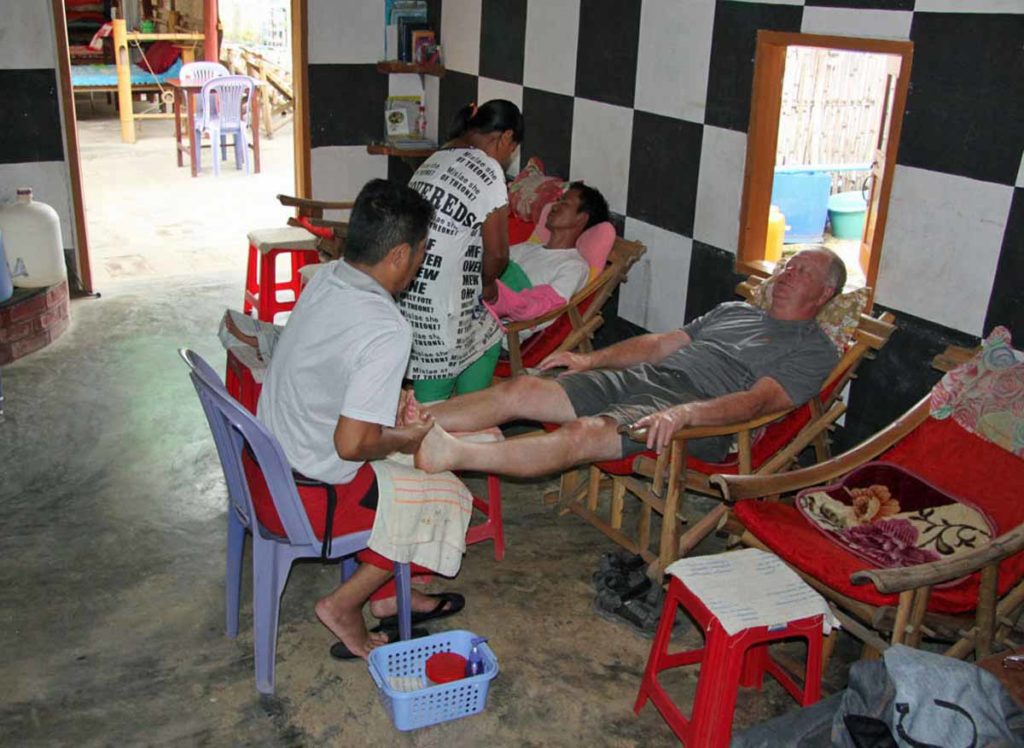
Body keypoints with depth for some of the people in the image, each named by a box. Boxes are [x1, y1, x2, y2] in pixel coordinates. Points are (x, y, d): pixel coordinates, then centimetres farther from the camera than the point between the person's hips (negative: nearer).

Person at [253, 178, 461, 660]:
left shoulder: (325, 279, -2)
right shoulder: (388, 330, -28)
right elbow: (351, 443, -28)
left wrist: (390, 404, 4)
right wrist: (403, 439, -9)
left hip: (259, 469, 8)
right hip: (303, 501, -8)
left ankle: (388, 592, 32)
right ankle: (344, 605, 13)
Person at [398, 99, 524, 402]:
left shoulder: (435, 160, 16)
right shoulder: (488, 169, -9)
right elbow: (497, 253, -8)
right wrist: (487, 283, 13)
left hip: (401, 292, 8)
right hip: (437, 306, -8)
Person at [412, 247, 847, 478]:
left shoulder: (814, 353, 6)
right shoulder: (734, 311, 29)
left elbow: (755, 401, -13)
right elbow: (662, 343, 27)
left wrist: (684, 412, -30)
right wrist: (591, 359, 15)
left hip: (696, 408, -7)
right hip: (642, 376, 8)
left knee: (582, 434, -34)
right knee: (521, 390, -11)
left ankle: (452, 455, -47)